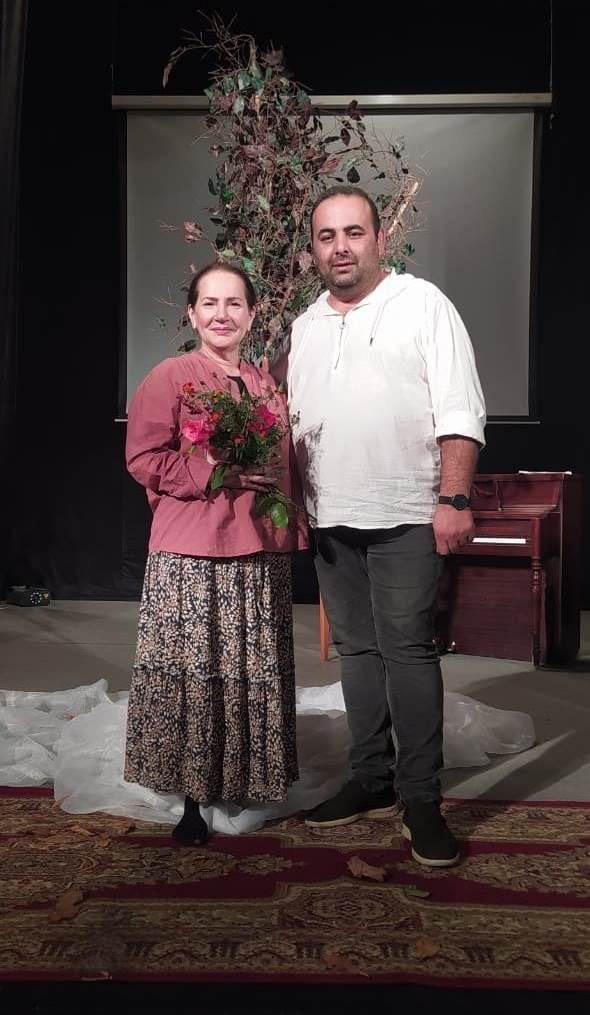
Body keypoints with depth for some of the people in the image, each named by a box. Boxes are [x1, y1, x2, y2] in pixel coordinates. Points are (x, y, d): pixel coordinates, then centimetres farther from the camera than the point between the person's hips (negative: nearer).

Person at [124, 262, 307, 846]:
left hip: (263, 555, 5)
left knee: (256, 674, 12)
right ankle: (192, 795, 15)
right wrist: (215, 474, -18)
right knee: (194, 673, 0)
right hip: (191, 559, -5)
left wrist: (293, 528, 10)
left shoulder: (266, 386, 14)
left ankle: (252, 778, 28)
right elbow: (144, 459, -10)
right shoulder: (169, 378, -3)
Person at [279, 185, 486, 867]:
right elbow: (291, 424, 18)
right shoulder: (304, 326, 16)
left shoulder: (422, 304, -1)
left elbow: (460, 411, -8)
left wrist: (454, 500, -17)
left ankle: (421, 798, 5)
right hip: (331, 520, 6)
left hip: (405, 517, -5)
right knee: (356, 649, 11)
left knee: (407, 650, -6)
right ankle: (372, 781, 23)